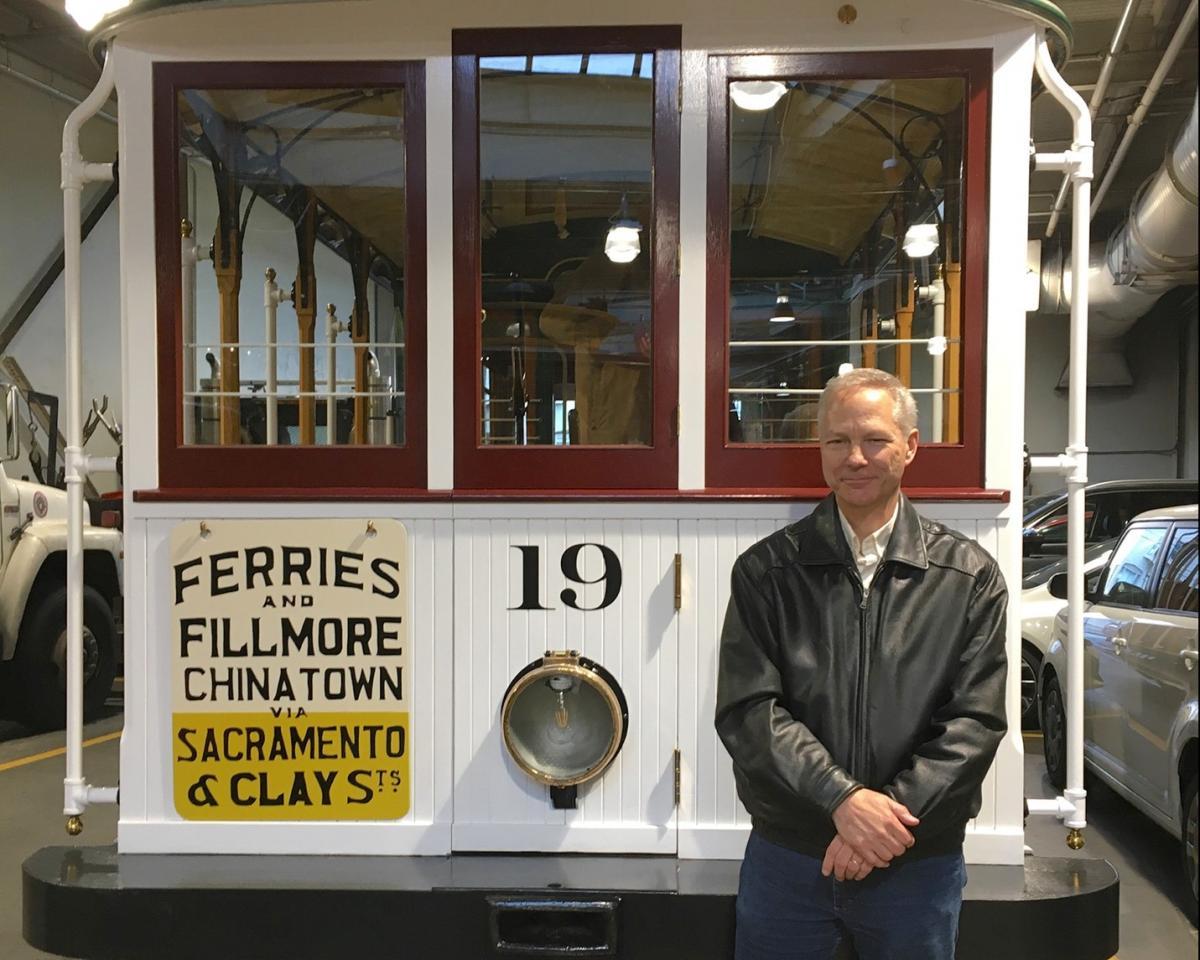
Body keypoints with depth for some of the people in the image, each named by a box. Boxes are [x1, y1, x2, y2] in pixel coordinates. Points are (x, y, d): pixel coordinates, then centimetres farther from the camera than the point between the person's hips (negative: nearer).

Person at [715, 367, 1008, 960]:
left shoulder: (970, 578, 0)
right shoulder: (766, 571, -2)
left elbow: (975, 721, -5)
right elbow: (747, 709, -9)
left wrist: (891, 812, -17)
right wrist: (842, 798, -21)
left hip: (919, 863, 0)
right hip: (785, 855, 0)